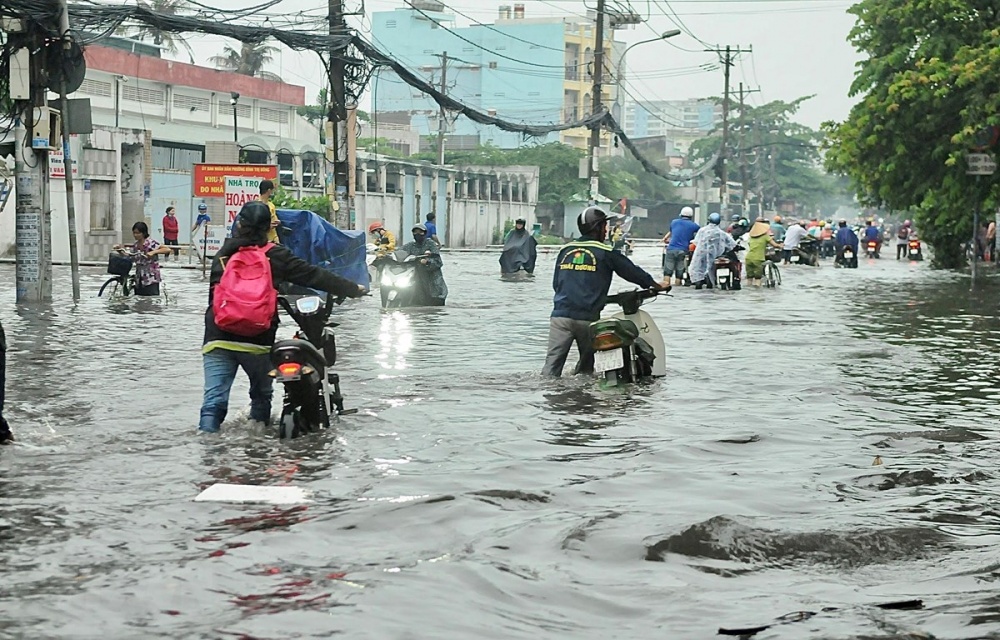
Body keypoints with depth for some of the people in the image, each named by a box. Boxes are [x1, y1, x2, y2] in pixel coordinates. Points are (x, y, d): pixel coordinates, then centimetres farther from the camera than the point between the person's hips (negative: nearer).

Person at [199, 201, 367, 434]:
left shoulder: (222, 255, 9)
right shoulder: (274, 255, 1)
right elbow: (312, 275, 3)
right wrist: (354, 289, 10)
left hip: (218, 338, 1)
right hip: (257, 340, -1)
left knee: (214, 399, -4)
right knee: (261, 396, 20)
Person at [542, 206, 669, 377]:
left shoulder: (565, 250, 13)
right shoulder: (605, 252, 1)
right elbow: (631, 271, 8)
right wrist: (656, 285, 22)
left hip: (560, 314, 3)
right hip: (587, 317, -3)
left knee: (552, 364, -5)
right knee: (587, 364, 14)